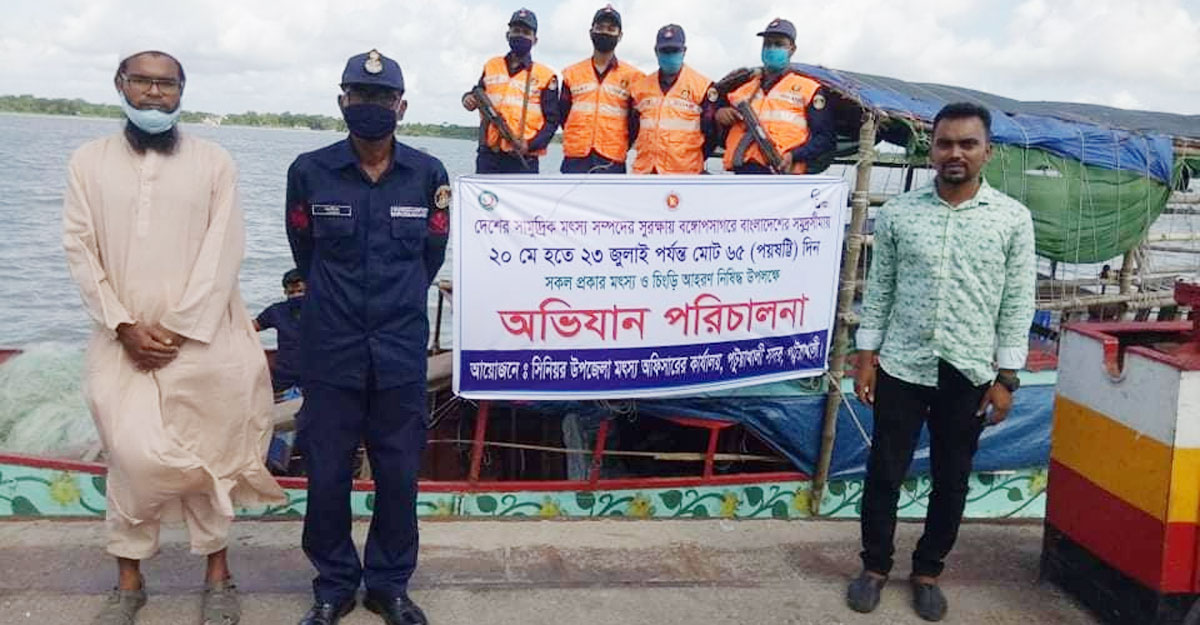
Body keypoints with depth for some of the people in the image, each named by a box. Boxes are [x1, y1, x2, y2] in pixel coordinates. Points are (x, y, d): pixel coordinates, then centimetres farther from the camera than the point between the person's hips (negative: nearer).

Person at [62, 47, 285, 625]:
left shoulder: (214, 163, 3)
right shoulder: (88, 161, 7)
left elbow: (223, 253, -4)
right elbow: (79, 249, 3)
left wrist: (177, 329, -11)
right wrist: (124, 326, -8)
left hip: (200, 339, -1)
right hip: (123, 341, 1)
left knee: (204, 457, 4)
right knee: (131, 457, -2)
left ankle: (217, 575, 20)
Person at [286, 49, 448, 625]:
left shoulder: (428, 174, -2)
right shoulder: (309, 171, -4)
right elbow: (304, 252, 11)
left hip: (401, 351, 1)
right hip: (330, 350, 0)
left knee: (399, 475, 8)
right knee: (326, 474, 8)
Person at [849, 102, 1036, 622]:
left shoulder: (1013, 218, -3)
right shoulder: (898, 213, -1)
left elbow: (1018, 302, -1)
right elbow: (878, 289, 4)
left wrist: (1006, 378, -3)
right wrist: (867, 355, 0)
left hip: (969, 373, 0)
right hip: (901, 367, 0)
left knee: (951, 481, 12)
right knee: (884, 474, 8)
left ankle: (928, 570, 31)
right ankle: (875, 565, 28)